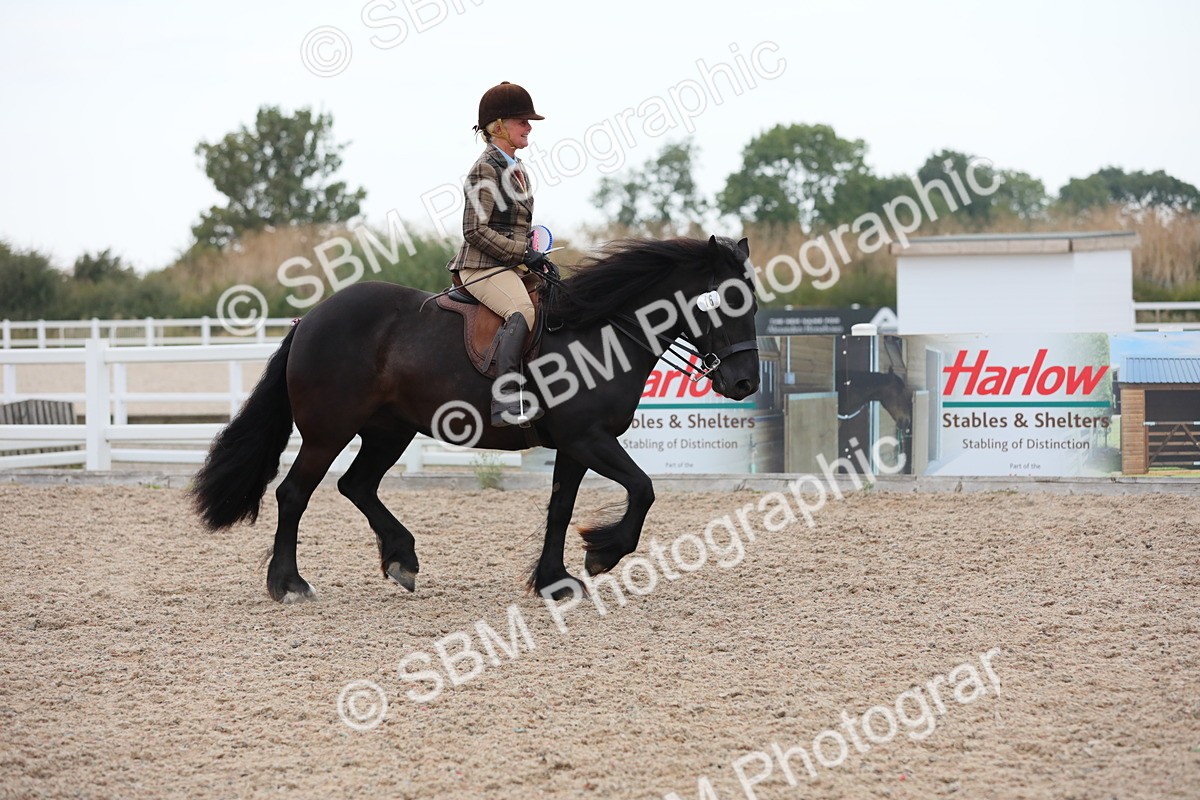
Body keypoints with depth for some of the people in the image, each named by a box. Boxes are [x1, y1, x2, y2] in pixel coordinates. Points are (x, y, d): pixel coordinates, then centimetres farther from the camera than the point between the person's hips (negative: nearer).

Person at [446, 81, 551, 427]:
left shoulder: (517, 170, 19)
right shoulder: (486, 168, -9)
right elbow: (476, 230, -16)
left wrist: (535, 257, 11)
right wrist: (524, 253, -17)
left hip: (513, 266, 10)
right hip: (483, 267, -10)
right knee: (522, 312, -33)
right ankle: (506, 402, -42)